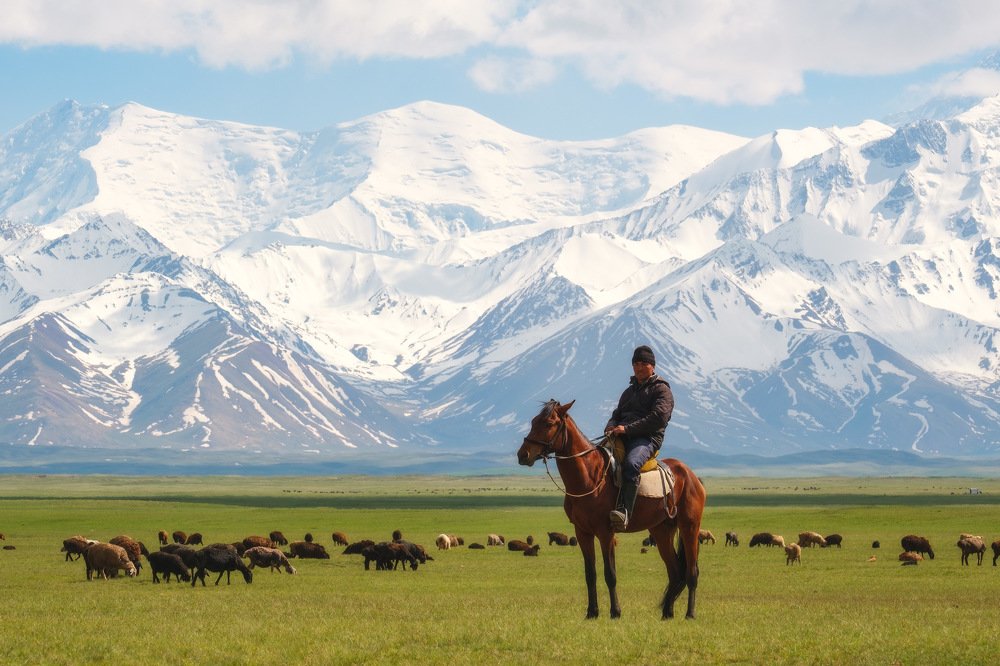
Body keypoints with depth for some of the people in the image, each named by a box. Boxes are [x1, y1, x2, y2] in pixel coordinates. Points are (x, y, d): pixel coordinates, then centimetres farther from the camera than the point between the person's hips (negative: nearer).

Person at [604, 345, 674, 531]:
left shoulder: (661, 390, 5)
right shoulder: (630, 391, 30)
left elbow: (659, 417, -10)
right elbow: (618, 412, 31)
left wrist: (627, 428, -17)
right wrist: (612, 425, 3)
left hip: (647, 438, -8)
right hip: (622, 438, 8)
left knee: (631, 464, -38)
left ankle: (624, 511, -50)